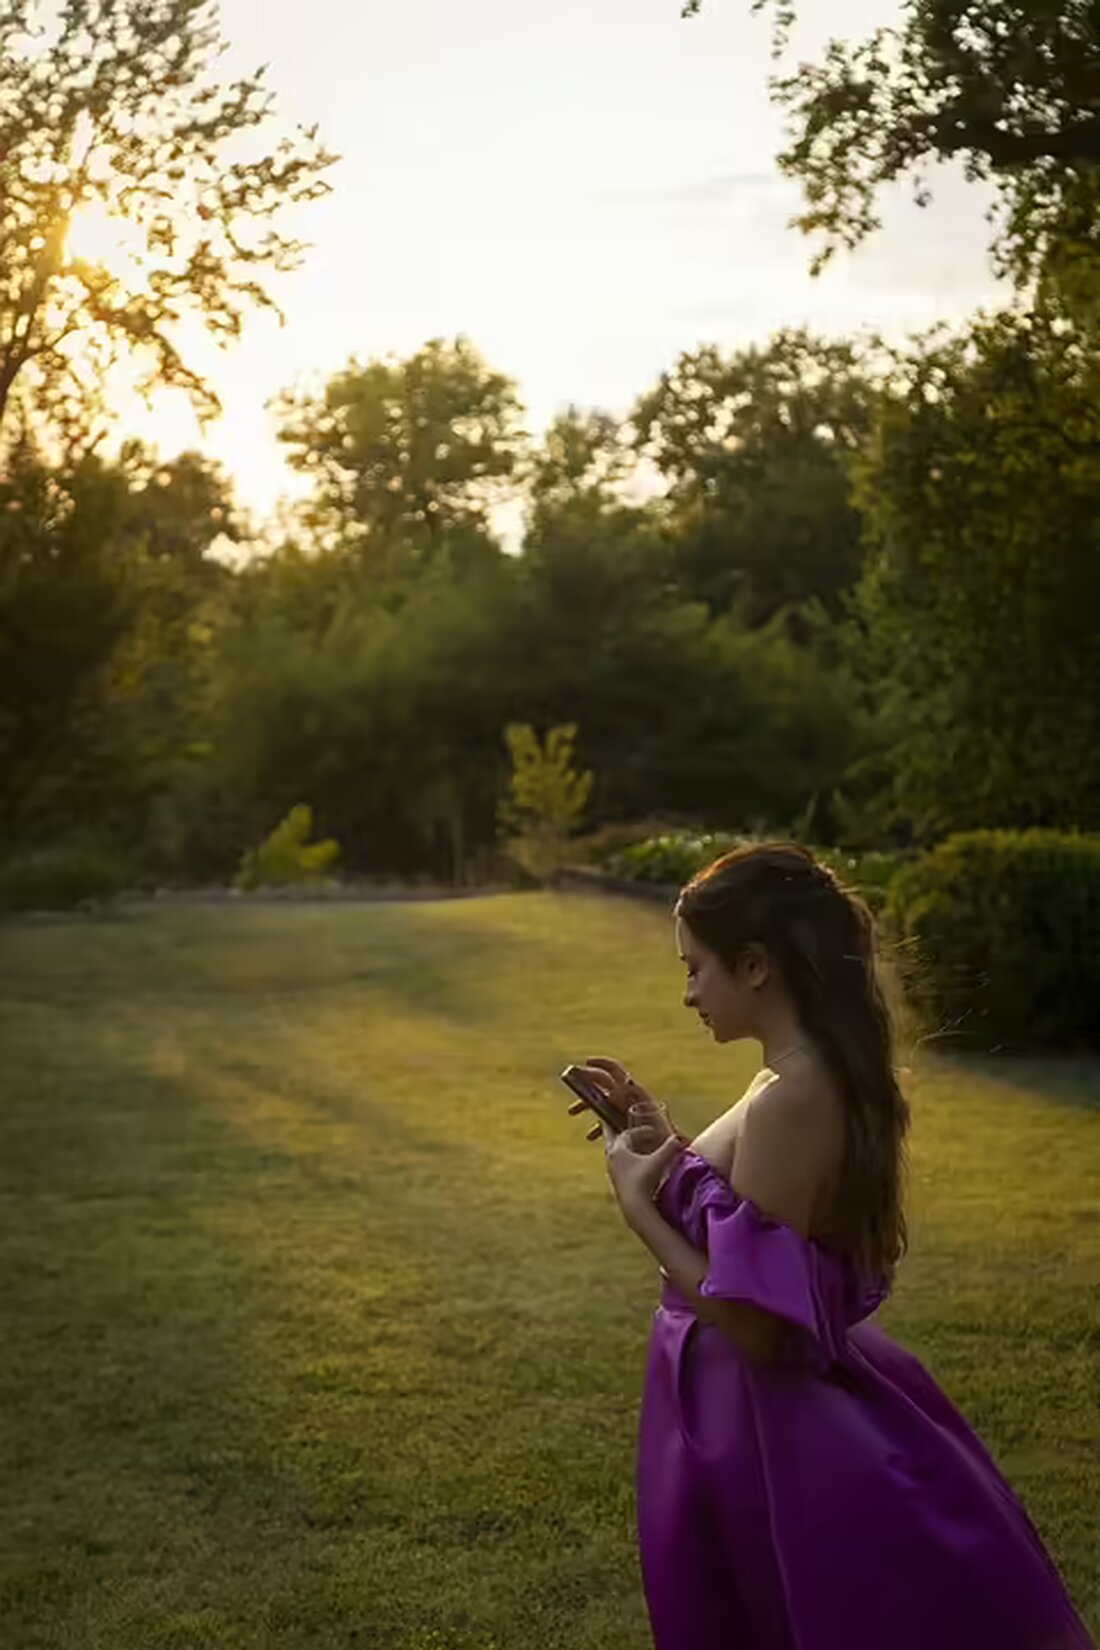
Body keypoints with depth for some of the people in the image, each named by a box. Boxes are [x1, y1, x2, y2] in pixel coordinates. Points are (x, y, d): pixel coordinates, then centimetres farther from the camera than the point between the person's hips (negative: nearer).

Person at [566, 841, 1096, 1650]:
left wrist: (638, 1206, -17)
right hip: (812, 1409, 9)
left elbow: (755, 1324, -25)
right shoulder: (821, 1078, 3)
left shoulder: (787, 1102, -26)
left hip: (763, 1427, -9)